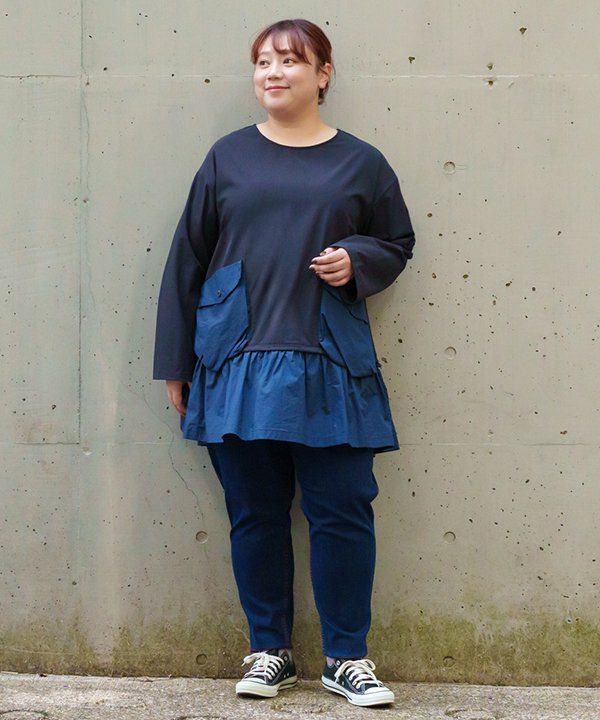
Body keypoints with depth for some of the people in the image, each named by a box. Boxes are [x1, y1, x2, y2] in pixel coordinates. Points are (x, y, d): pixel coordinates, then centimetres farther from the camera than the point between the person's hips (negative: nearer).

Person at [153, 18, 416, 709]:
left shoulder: (360, 163, 8)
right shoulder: (228, 157, 9)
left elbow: (398, 244, 18)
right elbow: (186, 260, 10)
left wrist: (356, 261, -5)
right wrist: (175, 364, 8)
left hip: (328, 367, -1)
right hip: (237, 363, 1)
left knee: (342, 512, -1)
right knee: (255, 513, 6)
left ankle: (346, 657, 12)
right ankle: (269, 652, 19)